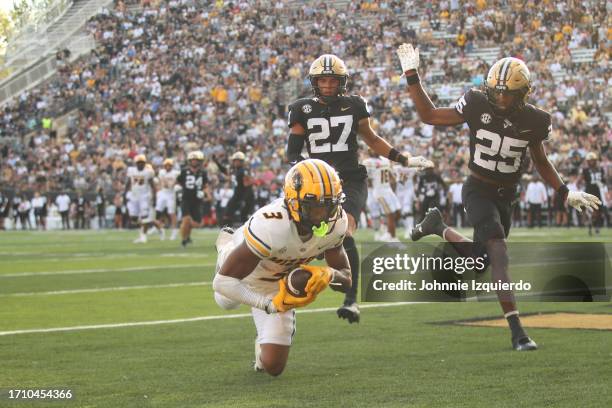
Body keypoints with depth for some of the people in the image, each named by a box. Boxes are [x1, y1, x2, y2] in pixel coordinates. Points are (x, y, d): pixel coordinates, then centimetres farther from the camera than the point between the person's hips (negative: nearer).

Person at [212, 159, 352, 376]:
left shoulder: (335, 223, -29)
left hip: (277, 284, 3)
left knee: (273, 366, -5)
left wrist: (329, 274, -40)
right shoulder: (271, 226, -47)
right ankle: (226, 243, 58)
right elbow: (222, 281, -43)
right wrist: (270, 304, -50)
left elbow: (346, 280, -16)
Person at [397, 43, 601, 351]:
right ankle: (516, 330, -25)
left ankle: (438, 227, 41)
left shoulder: (533, 121, -5)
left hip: (505, 196, 4)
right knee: (499, 253, -23)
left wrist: (565, 193, 5)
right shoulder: (477, 106, -12)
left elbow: (541, 162, 11)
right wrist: (412, 77, -9)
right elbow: (429, 116, -3)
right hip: (478, 189, -4)